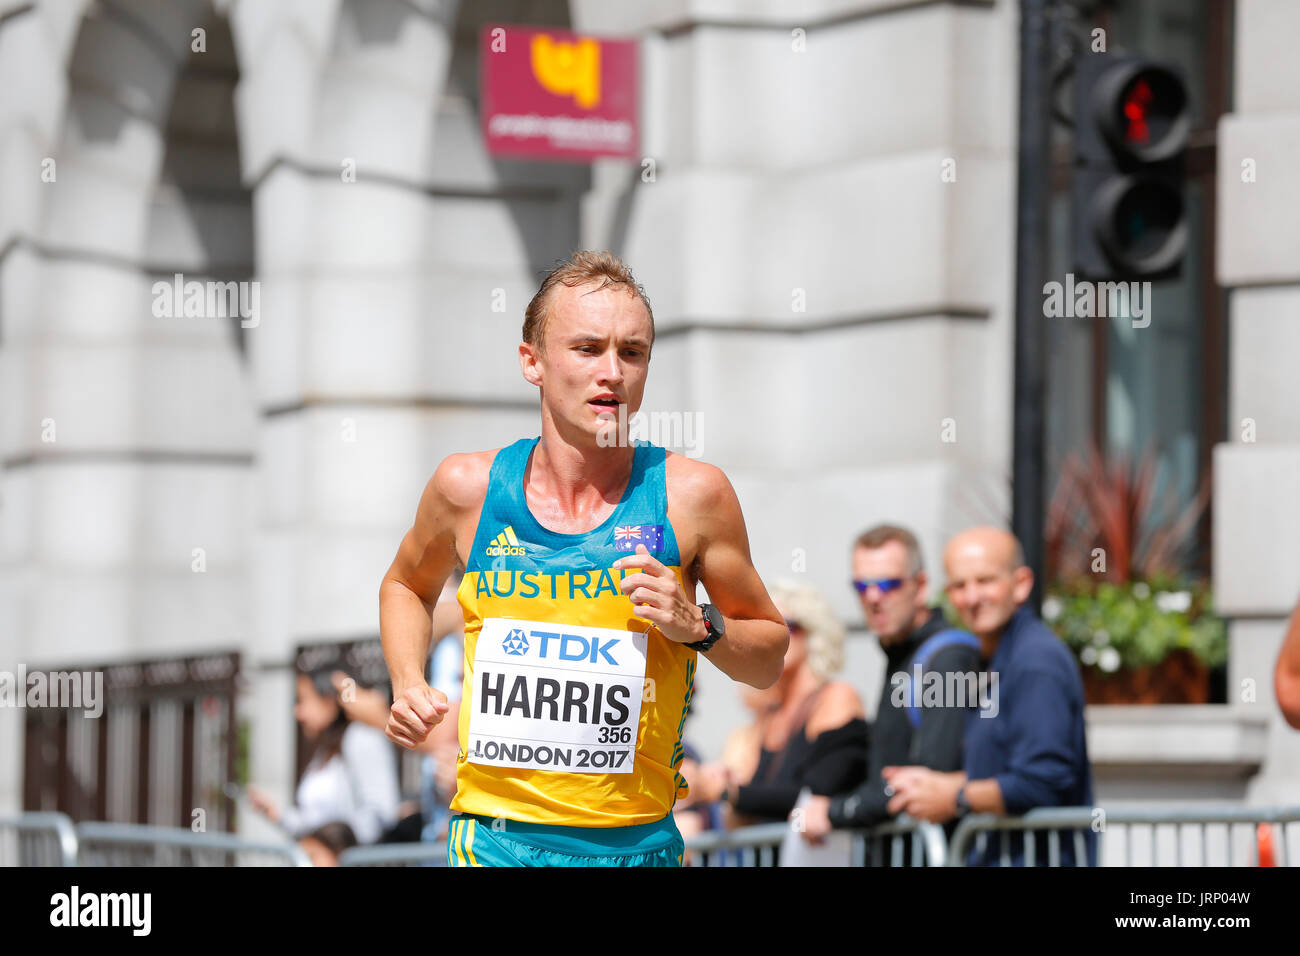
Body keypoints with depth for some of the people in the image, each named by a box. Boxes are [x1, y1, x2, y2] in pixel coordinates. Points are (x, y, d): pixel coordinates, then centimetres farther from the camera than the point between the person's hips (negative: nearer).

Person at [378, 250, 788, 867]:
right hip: (493, 837, 0)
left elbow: (769, 658, 6)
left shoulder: (690, 494, -5)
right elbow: (406, 586, 20)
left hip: (636, 842, 0)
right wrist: (408, 685, 3)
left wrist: (700, 627, -13)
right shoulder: (469, 487, -2)